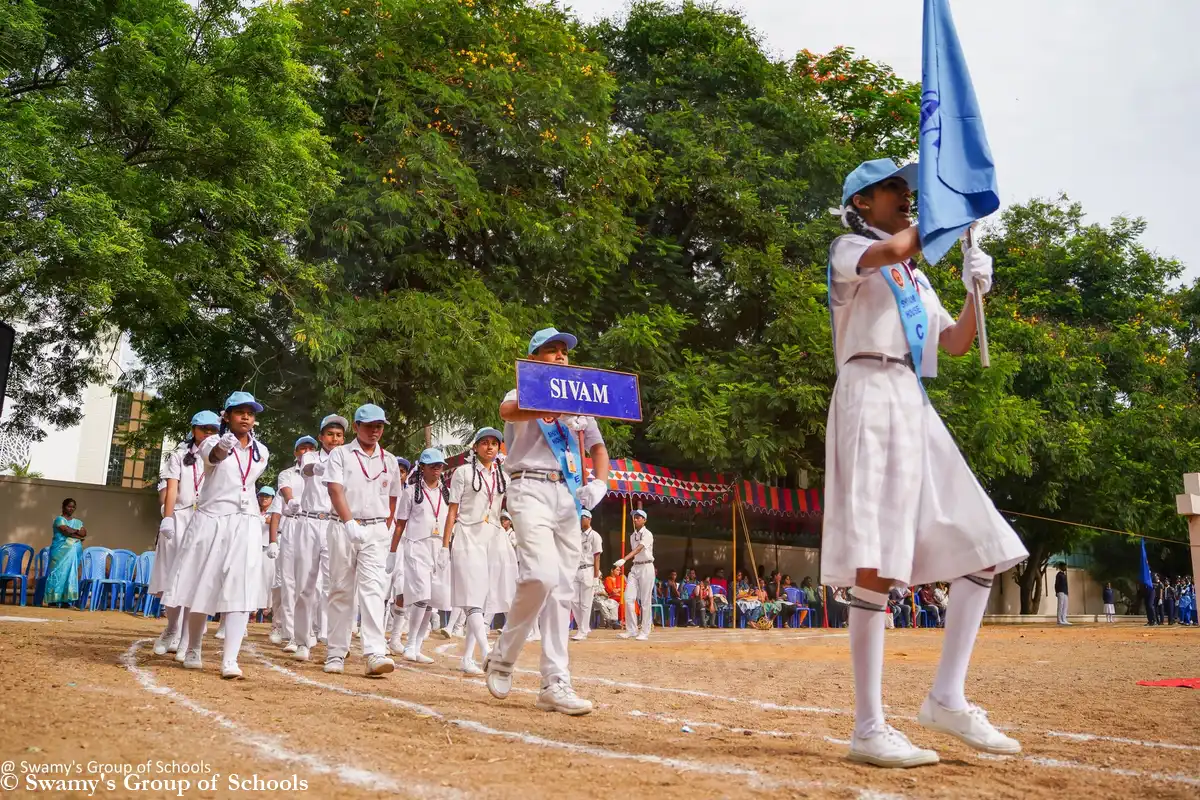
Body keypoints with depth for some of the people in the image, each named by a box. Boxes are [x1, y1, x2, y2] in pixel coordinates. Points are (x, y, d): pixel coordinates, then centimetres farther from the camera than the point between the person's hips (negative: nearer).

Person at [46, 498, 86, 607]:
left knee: (71, 574, -1)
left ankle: (66, 599, -3)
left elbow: (84, 533, 6)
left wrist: (72, 531, -7)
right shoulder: (59, 519, 2)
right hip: (61, 551, -5)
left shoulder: (78, 522, 20)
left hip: (74, 553, 5)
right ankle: (53, 599, -11)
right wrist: (78, 535, -3)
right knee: (58, 573, -10)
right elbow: (66, 531, -12)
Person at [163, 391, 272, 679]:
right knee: (202, 587, 5)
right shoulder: (213, 442, -5)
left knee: (240, 591, -8)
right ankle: (193, 651, 24)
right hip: (211, 522, -2)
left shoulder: (261, 451, 9)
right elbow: (214, 456, -30)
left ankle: (230, 660, -12)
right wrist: (223, 447, -53)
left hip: (246, 525, 3)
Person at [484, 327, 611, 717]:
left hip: (569, 496, 6)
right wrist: (556, 409, -40)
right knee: (542, 575, -23)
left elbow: (597, 447, 22)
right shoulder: (521, 395, 5)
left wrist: (599, 483, -1)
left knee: (561, 590, 2)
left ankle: (555, 685, 3)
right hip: (532, 491, -6)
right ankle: (502, 657, -1)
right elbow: (508, 411, -20)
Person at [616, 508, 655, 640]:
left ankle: (645, 632, 2)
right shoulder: (632, 536, 13)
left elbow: (639, 549, -26)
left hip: (646, 567, -7)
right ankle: (631, 630, 1)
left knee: (645, 601, -3)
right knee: (628, 598, -4)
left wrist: (624, 559, -40)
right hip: (635, 567, 7)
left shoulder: (647, 534, -10)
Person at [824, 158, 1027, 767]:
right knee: (876, 565, -16)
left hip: (916, 407, 8)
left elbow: (955, 344, 23)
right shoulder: (848, 248, 7)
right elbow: (891, 250, -17)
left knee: (984, 547, 4)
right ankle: (869, 729, -12)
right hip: (871, 397, -8)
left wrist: (976, 293, 6)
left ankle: (946, 699, 9)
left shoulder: (916, 278, 28)